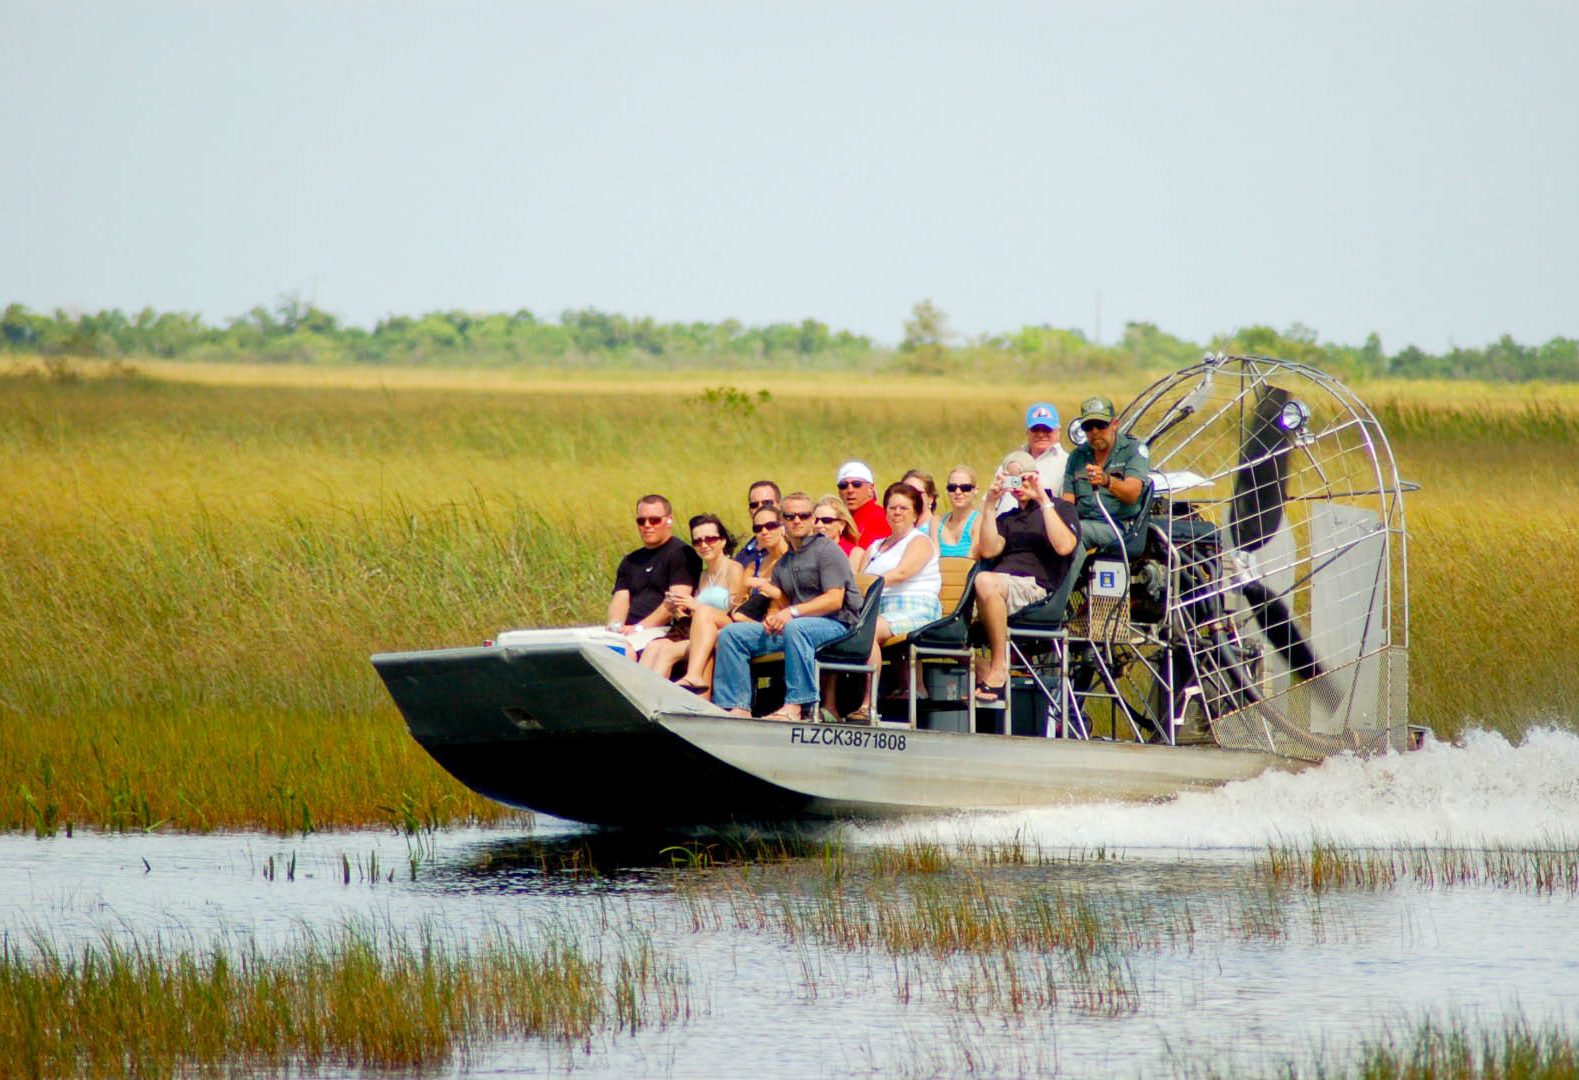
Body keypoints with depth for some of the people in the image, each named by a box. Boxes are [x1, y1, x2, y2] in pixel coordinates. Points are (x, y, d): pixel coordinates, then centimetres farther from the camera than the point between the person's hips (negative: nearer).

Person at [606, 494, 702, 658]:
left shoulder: (681, 554, 3)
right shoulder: (630, 561, 27)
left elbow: (677, 600, -9)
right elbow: (620, 598, 15)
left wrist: (640, 627, -17)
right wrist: (615, 626, -9)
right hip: (629, 630, 6)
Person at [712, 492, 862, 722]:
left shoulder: (826, 550, -2)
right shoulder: (782, 564, 21)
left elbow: (835, 600, -13)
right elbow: (779, 605, 21)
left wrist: (793, 612, -21)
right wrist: (772, 618, -5)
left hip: (836, 624, -7)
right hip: (791, 626, 7)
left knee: (795, 628, -41)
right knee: (731, 633, -6)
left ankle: (794, 706, -44)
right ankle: (737, 706, -16)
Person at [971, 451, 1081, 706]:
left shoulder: (1061, 508, 16)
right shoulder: (1006, 519, 31)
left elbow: (1063, 546, -5)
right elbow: (988, 551, 11)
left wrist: (1044, 501, -4)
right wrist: (990, 504, 8)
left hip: (1037, 587, -6)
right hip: (1002, 583, 6)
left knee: (985, 581, -38)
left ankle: (998, 666, -31)